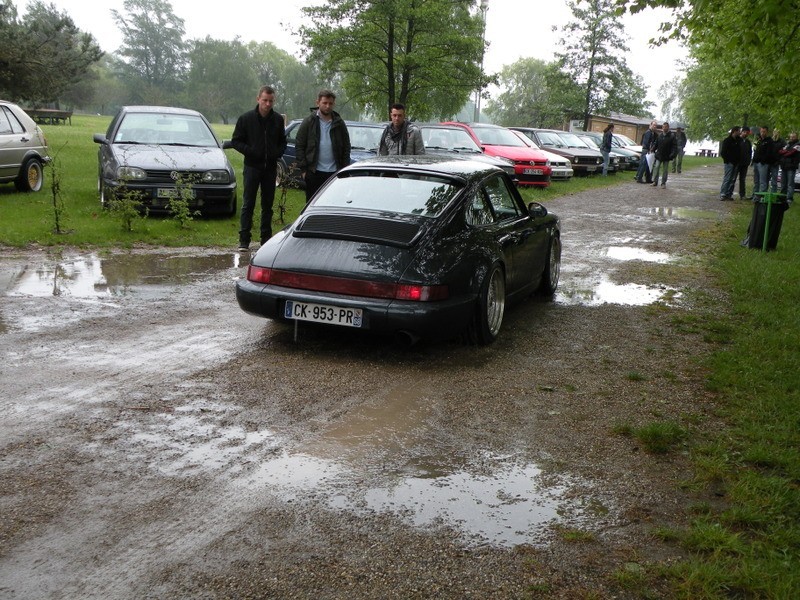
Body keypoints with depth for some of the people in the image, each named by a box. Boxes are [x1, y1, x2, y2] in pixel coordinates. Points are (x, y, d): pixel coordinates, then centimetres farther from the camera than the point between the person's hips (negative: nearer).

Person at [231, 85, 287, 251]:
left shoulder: (278, 120, 5)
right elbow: (235, 141, 1)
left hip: (270, 168, 3)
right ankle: (244, 240, 0)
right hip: (252, 167, -3)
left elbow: (282, 142, 16)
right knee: (248, 204, -3)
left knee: (268, 205, 9)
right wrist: (250, 151, -14)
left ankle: (266, 239, 17)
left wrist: (278, 153, -5)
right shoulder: (246, 118, -3)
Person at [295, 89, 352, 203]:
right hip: (314, 172, -1)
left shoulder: (339, 123, 7)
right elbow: (299, 146, 1)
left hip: (334, 172, 2)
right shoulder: (309, 122, 2)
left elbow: (346, 147, 9)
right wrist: (303, 168, -6)